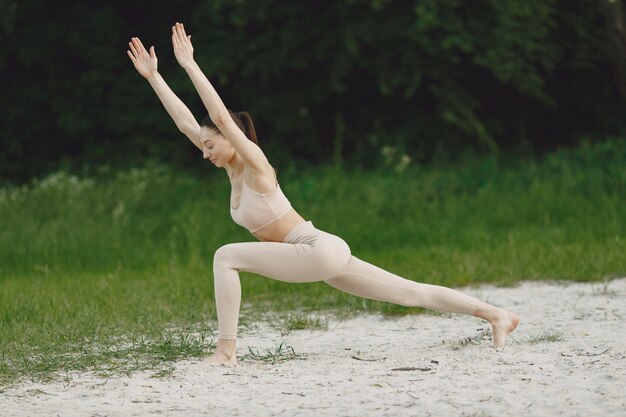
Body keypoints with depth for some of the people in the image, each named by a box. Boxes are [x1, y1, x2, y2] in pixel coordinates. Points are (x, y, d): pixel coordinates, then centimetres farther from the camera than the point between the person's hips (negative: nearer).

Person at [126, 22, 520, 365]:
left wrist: (190, 66, -24)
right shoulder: (233, 169, 11)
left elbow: (221, 116, -24)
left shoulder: (255, 164, -11)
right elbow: (186, 122, 12)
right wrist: (153, 76, 10)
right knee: (410, 293, 11)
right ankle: (495, 314, 13)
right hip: (323, 256, 10)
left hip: (318, 251, -10)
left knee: (226, 256, -17)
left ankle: (226, 349, -18)